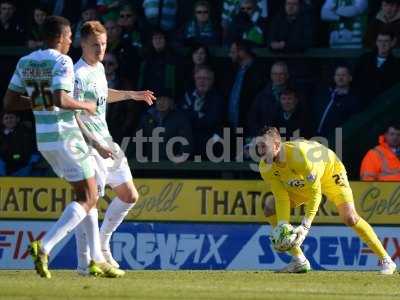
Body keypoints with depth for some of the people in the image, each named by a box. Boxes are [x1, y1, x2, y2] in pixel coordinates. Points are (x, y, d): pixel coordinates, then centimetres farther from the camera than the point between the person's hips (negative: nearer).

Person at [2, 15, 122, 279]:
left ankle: (96, 260, 17)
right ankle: (44, 247, -20)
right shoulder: (61, 62, -14)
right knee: (88, 199, -3)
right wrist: (85, 106, -9)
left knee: (84, 195, 19)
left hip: (43, 138, 8)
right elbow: (61, 100, -26)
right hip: (66, 136, -8)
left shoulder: (25, 62, 8)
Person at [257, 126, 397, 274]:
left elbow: (315, 193, -37)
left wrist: (305, 226, -43)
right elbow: (282, 198, -19)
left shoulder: (300, 155, -41)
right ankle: (299, 261, -4)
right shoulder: (266, 167, -23)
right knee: (270, 207, -8)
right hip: (302, 184, 6)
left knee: (350, 218, -22)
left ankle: (385, 260, -9)